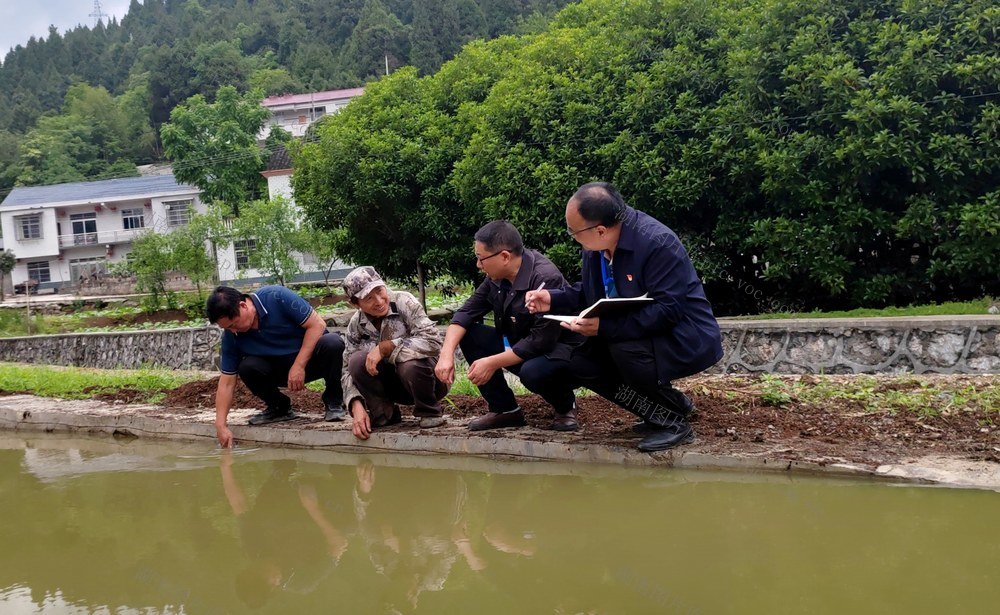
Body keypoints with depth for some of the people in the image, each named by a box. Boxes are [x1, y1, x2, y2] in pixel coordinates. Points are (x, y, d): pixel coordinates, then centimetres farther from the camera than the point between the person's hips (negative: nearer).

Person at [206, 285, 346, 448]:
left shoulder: (276, 297, -23)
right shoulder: (231, 336, -12)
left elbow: (317, 324, -21)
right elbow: (227, 382, -7)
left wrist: (299, 366, -24)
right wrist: (221, 425, -15)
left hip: (310, 357, -3)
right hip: (280, 370, 3)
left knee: (333, 343, -34)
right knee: (247, 367, -25)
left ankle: (334, 401, -11)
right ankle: (279, 406, 3)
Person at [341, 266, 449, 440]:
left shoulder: (404, 302, -18)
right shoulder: (356, 325, -6)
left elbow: (433, 340, -29)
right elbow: (348, 370, -3)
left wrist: (385, 347, -29)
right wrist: (357, 406, -19)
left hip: (426, 379, -3)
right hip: (394, 386, 3)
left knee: (411, 364, -36)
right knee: (357, 360, -21)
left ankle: (430, 412, -6)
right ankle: (384, 414, -1)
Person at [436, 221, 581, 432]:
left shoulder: (546, 279, -28)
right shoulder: (496, 277, -5)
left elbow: (541, 341, -30)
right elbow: (466, 312, -3)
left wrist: (492, 363, -26)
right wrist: (447, 354, -20)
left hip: (560, 349, -7)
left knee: (532, 372, -38)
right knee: (468, 334, -8)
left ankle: (565, 406, -2)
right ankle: (505, 410, 0)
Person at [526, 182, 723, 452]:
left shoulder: (658, 243, -28)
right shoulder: (595, 246, -4)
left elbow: (667, 310, -33)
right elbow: (588, 293, 12)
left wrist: (604, 327, -38)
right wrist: (553, 298, -6)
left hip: (686, 340, -9)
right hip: (631, 338, 9)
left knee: (623, 351, -34)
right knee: (580, 364, -6)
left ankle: (673, 420, -9)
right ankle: (665, 408, 5)